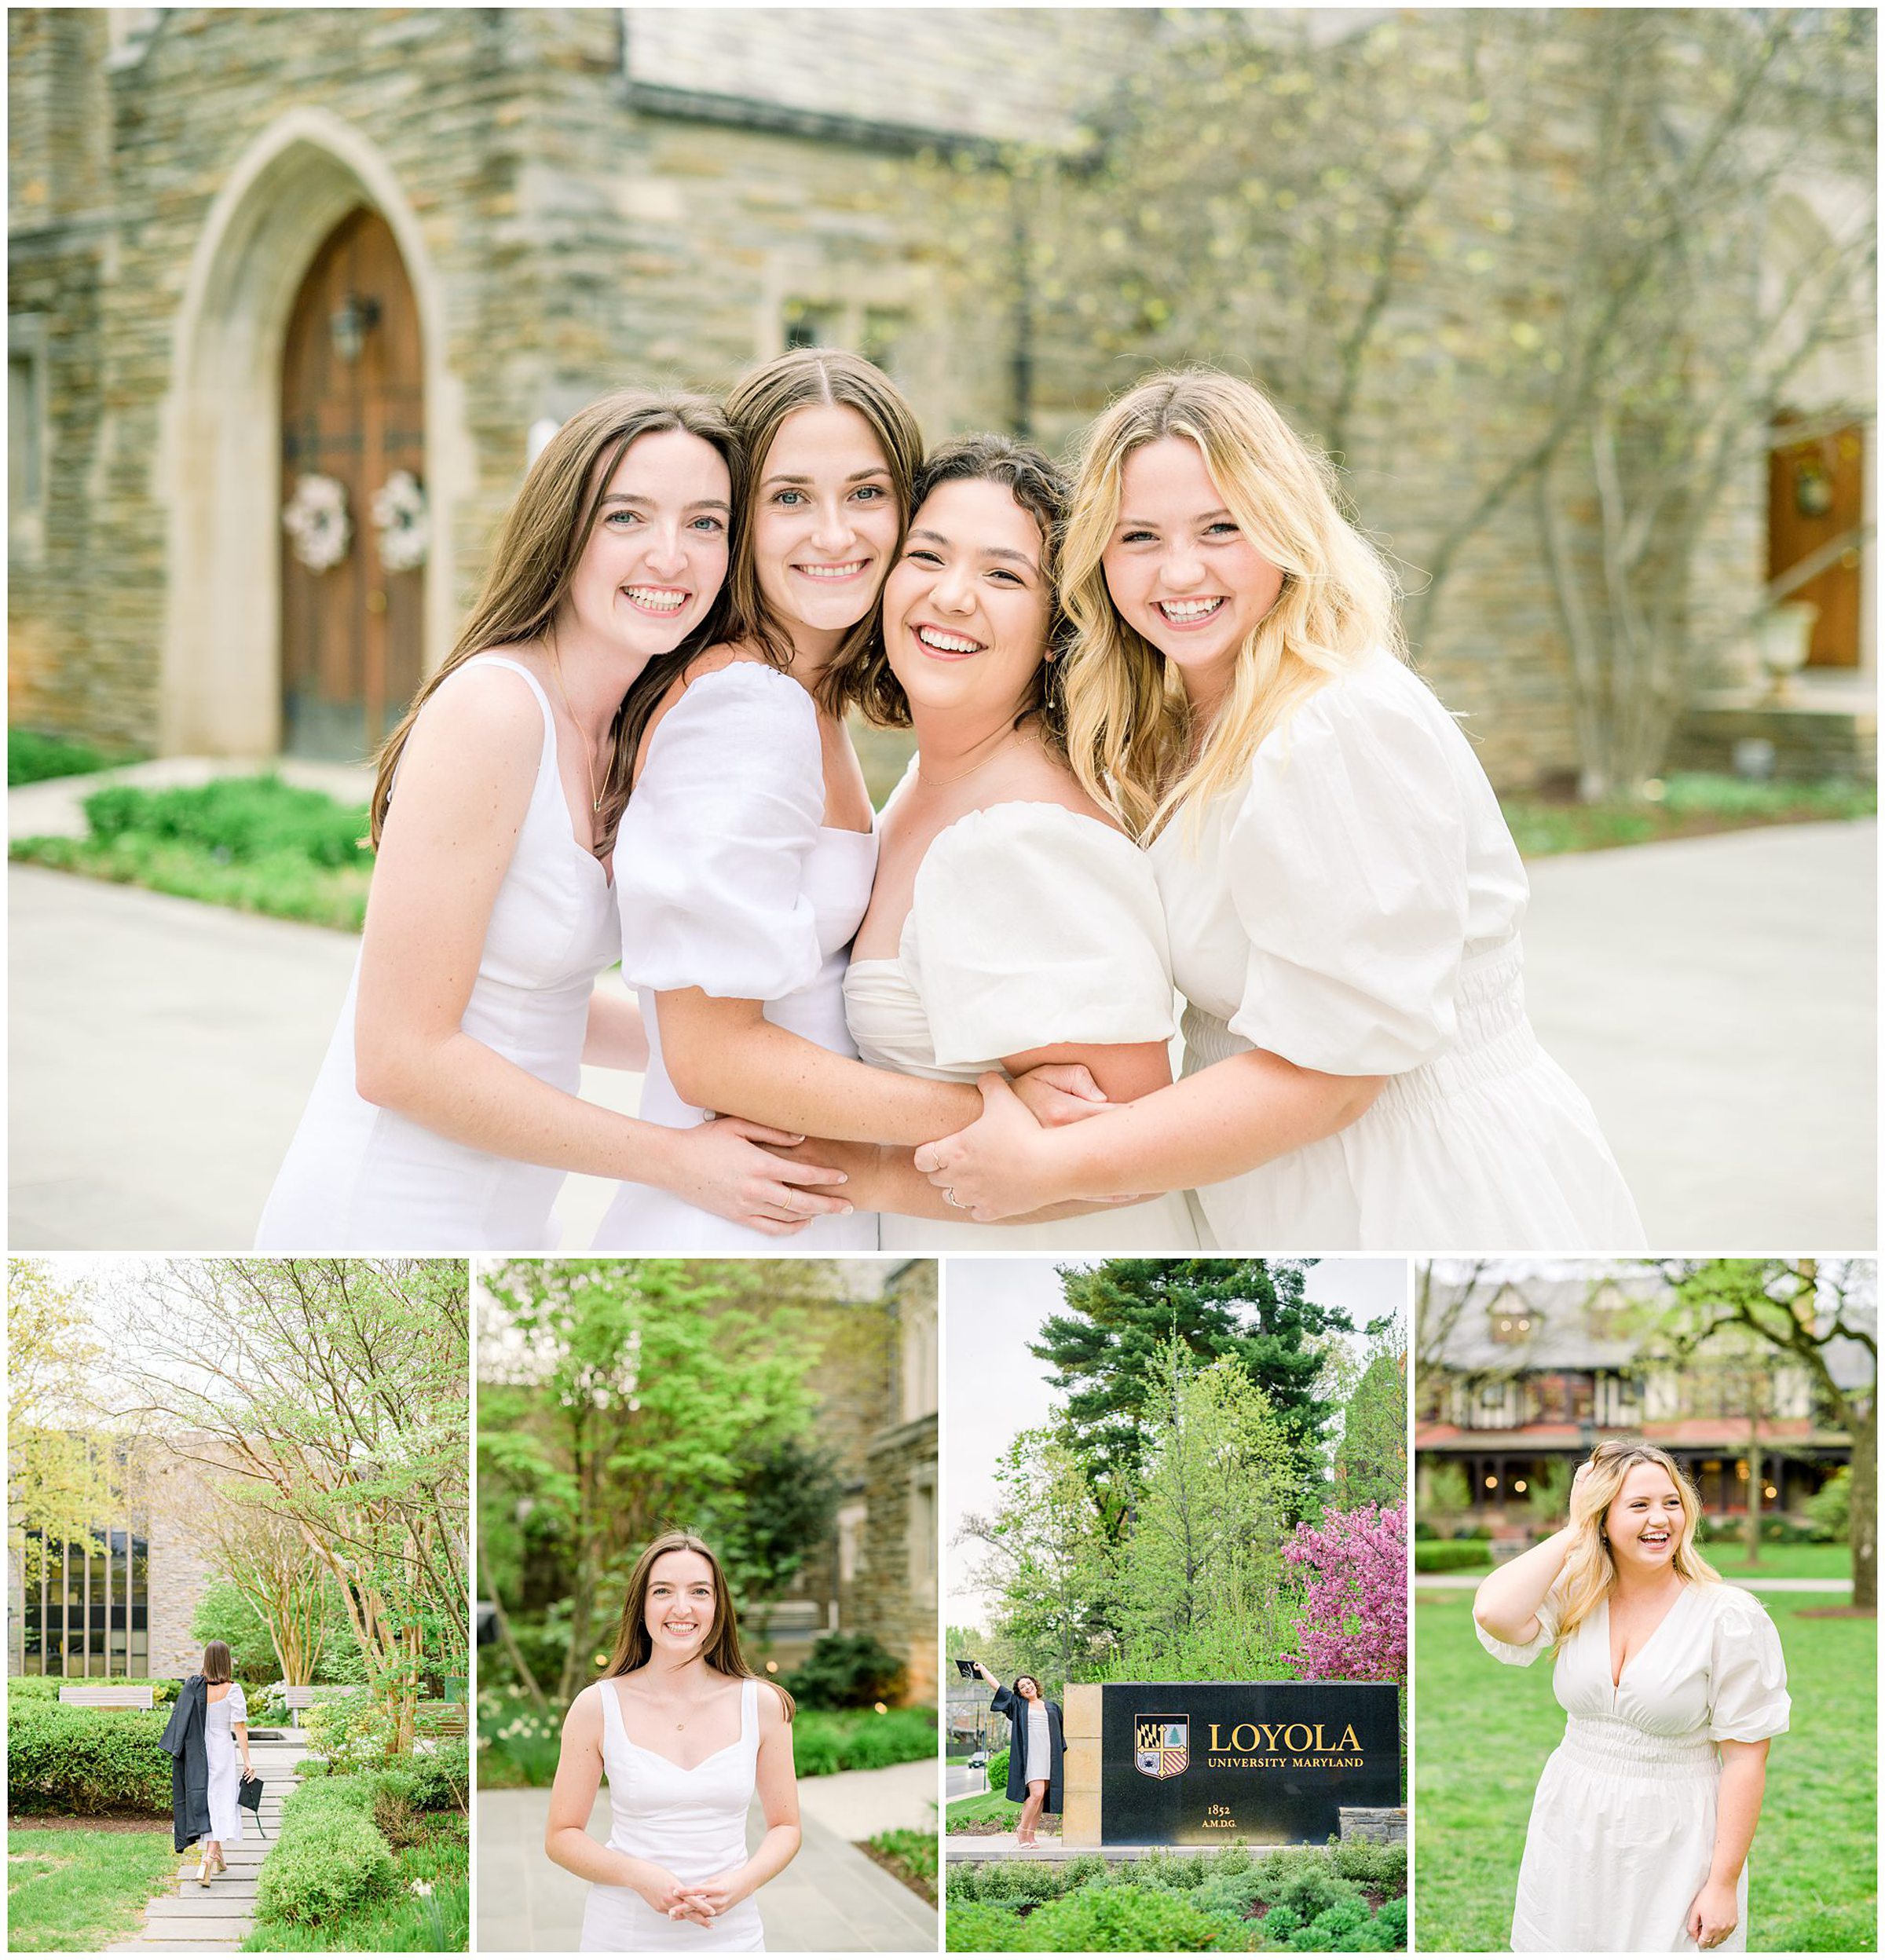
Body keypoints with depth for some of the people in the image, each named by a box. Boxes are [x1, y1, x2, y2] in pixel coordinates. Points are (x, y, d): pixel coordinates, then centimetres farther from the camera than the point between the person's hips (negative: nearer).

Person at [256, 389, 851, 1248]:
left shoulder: (615, 735, 6)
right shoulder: (490, 709, -20)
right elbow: (403, 1056, -22)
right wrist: (677, 1159, -18)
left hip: (503, 1222, 9)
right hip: (386, 1222, -8)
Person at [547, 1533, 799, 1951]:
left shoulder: (762, 1704, -2)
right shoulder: (597, 1707, -5)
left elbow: (785, 1826, 5)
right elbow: (561, 1836, -2)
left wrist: (743, 1882, -14)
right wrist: (640, 1877, -18)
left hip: (730, 1935, 1)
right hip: (623, 1936, -1)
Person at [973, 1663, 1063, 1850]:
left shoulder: (1052, 1707, 17)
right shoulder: (1017, 1705, 11)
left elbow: (1060, 1735, 18)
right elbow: (996, 1686, 16)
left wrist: (1065, 1756, 12)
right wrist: (982, 1669, 24)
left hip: (1050, 1756, 3)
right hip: (1030, 1755, -3)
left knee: (1041, 1796, 0)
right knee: (1037, 1793, -17)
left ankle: (1030, 1835, 5)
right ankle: (1021, 1831, -4)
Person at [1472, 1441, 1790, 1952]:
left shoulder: (1730, 1617, -11)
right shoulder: (1574, 1596, -2)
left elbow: (1745, 1756, -10)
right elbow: (1494, 1613, -22)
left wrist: (1724, 1882, -12)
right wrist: (1572, 1533, -13)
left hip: (1672, 1842, -3)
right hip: (1571, 1828, 3)